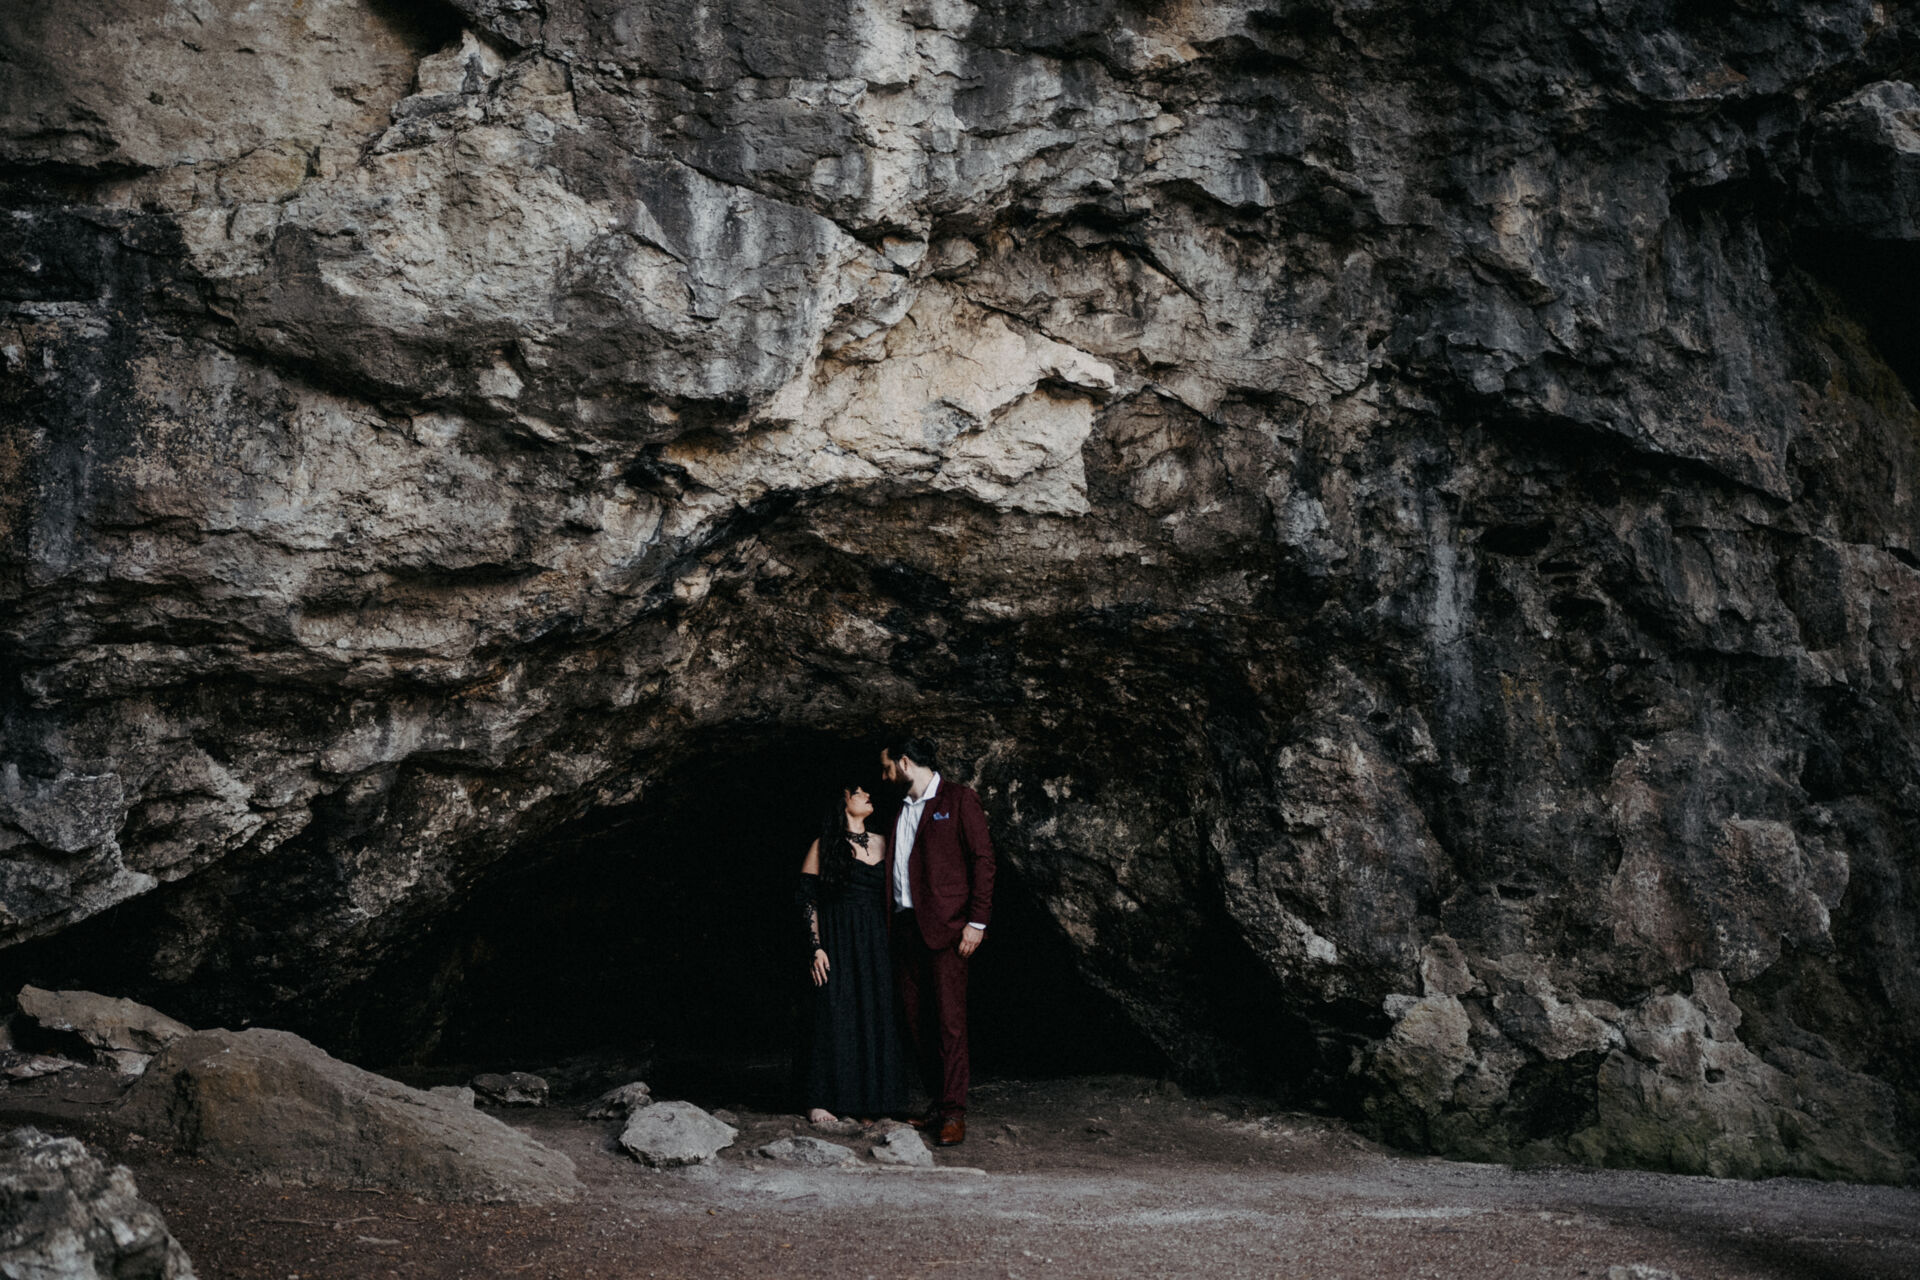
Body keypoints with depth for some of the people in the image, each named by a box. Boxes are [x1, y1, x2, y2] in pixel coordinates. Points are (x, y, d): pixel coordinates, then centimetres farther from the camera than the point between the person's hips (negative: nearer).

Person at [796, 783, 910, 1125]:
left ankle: (871, 1100, 10)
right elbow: (808, 900, -3)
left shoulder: (883, 843, 13)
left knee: (877, 1016, 2)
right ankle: (821, 1102, 3)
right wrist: (816, 947, -11)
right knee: (835, 1016, -4)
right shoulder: (824, 846, 0)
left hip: (876, 943, 4)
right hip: (837, 942, -4)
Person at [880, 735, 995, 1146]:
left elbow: (982, 859, -6)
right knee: (916, 1019, 7)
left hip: (944, 926, -7)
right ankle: (938, 1101, 15)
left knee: (949, 1019, -9)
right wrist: (891, 926, 11)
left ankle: (954, 1112, -7)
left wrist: (977, 922, -13)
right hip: (906, 926, 7)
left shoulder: (959, 799, -1)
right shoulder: (901, 810, 20)